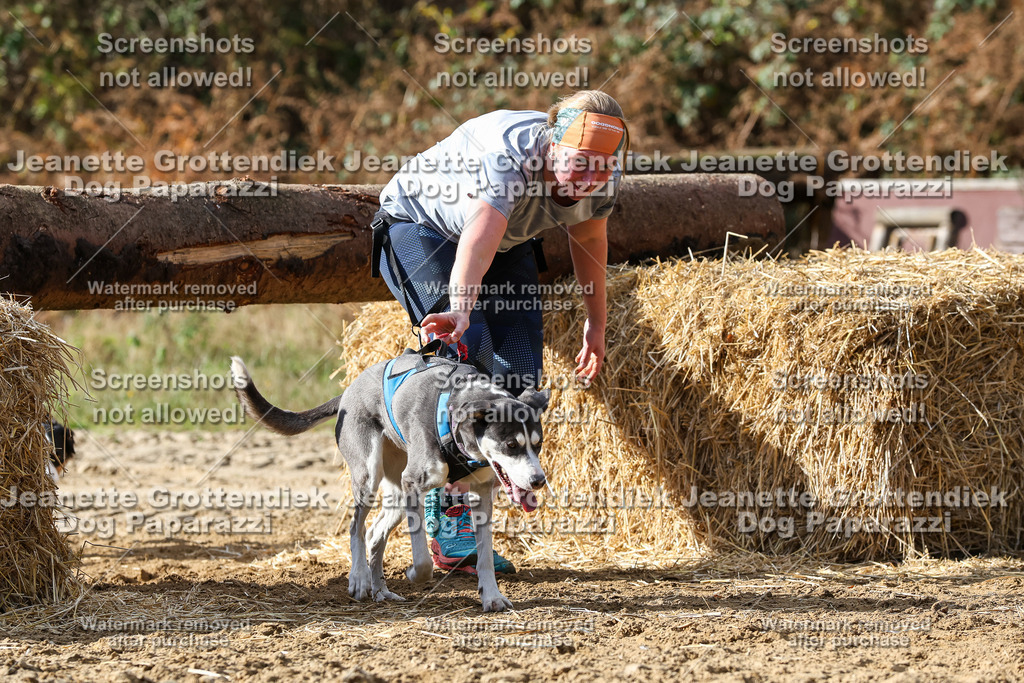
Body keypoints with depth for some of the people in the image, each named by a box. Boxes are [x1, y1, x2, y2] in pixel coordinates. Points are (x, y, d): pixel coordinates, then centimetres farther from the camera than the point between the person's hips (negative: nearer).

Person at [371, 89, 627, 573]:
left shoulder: (603, 177, -20)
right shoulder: (509, 154, -41)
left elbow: (589, 237, 2)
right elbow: (479, 236, -58)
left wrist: (596, 319, 10)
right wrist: (460, 308, -74)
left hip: (508, 242, 7)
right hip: (420, 225, -7)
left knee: (518, 370, -8)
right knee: (467, 350, -25)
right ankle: (447, 521, -21)